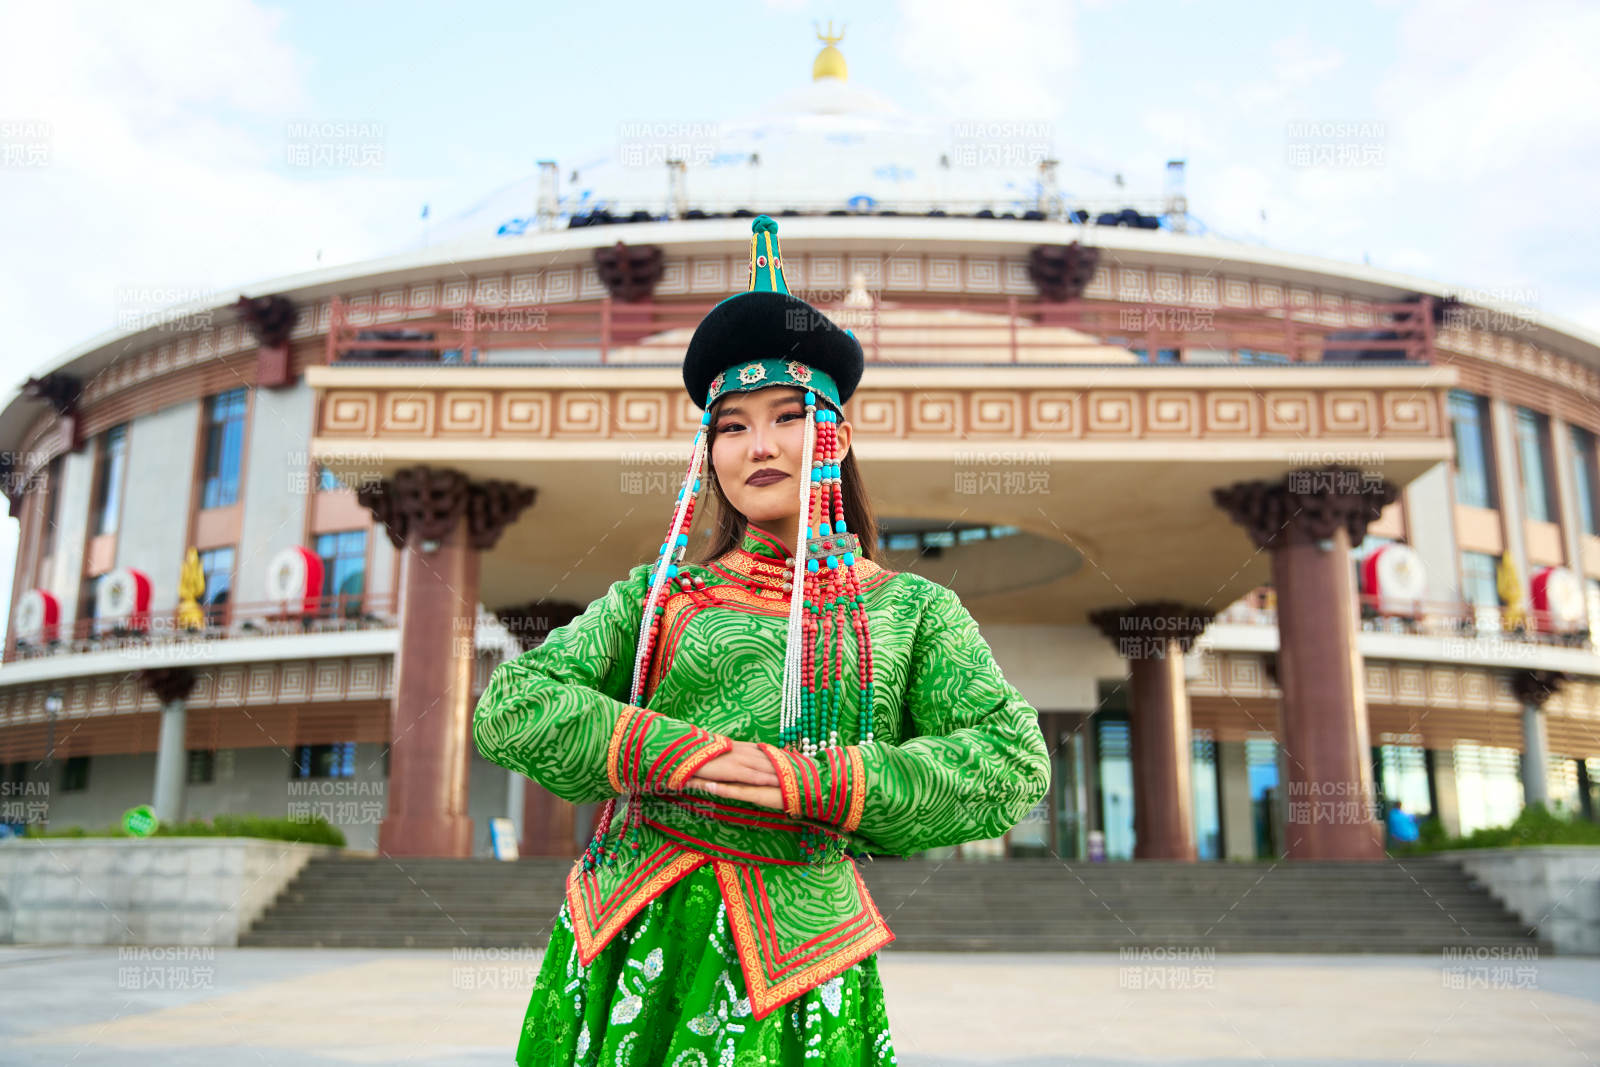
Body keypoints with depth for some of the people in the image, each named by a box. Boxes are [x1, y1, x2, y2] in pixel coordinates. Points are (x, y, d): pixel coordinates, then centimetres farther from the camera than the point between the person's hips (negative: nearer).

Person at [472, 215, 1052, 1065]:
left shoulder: (912, 609, 5)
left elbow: (1013, 763, -7)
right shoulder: (662, 593, 8)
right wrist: (688, 756, -14)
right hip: (628, 937, 2)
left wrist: (815, 783, -17)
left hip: (791, 952, -1)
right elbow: (508, 707, -1)